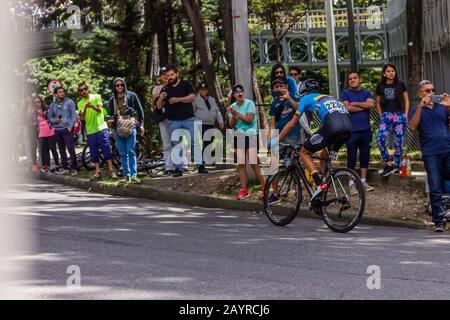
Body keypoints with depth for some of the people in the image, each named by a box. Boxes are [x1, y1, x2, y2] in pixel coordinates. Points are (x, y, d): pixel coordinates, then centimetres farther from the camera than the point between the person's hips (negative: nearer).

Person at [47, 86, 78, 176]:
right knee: (61, 150, 9)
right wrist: (55, 120, -4)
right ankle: (65, 168, 15)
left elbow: (74, 114, -4)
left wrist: (70, 126, -13)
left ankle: (73, 168, -7)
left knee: (71, 148, -11)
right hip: (57, 130, 5)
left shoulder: (69, 102, -1)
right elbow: (50, 117, 18)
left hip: (67, 129, -5)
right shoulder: (52, 105, 12)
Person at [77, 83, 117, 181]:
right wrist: (85, 108, -22)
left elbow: (100, 109, -9)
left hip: (101, 128, -3)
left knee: (106, 149, -7)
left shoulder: (96, 97, 3)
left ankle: (111, 170, -6)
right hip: (90, 131, 3)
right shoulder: (80, 104, 9)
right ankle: (98, 172, 8)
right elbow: (82, 117, -3)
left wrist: (92, 106, -30)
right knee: (94, 153, 3)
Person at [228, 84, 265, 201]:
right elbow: (231, 124, 6)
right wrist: (233, 115, -12)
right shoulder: (232, 106, 10)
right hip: (238, 136, 5)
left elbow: (249, 119, -15)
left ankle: (264, 188, -3)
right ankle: (244, 190, 8)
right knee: (241, 164, 3)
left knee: (254, 164, -11)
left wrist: (236, 112, -17)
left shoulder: (249, 103, -5)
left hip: (250, 135, -5)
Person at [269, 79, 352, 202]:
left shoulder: (307, 98, 21)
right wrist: (324, 147, 55)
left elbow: (292, 124, 21)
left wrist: (275, 141, 30)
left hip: (333, 125, -7)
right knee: (326, 155, 30)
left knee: (304, 152, 8)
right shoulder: (328, 97, 39)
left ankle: (320, 184, -9)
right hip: (348, 126, 7)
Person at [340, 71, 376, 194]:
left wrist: (355, 103, -7)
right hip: (352, 131, -3)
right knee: (351, 157, 0)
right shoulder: (346, 93, 3)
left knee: (365, 156, 8)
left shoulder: (366, 93, 11)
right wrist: (363, 106, -8)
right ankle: (352, 183, 5)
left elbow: (371, 104, -9)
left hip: (366, 130, 3)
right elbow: (346, 107, -14)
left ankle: (363, 181, 18)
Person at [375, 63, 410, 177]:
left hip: (399, 115, -1)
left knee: (399, 141, -1)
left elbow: (406, 100, 10)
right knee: (380, 139, -18)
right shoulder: (380, 86, 9)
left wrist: (405, 115, 1)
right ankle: (388, 163, -9)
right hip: (386, 116, 1)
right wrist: (381, 115, 6)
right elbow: (378, 103, 17)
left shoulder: (400, 85, 6)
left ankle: (397, 166, 8)